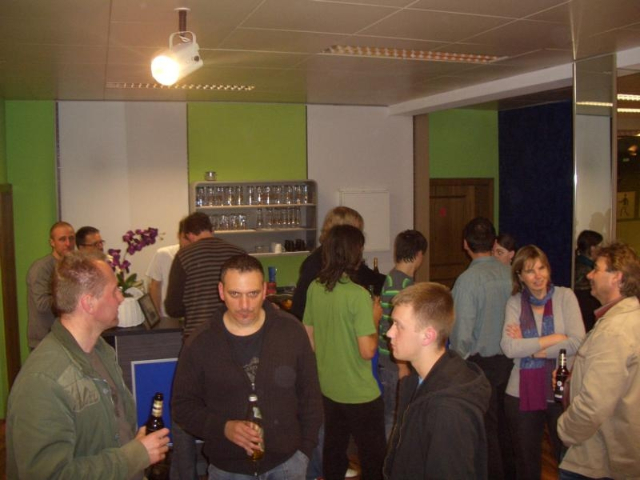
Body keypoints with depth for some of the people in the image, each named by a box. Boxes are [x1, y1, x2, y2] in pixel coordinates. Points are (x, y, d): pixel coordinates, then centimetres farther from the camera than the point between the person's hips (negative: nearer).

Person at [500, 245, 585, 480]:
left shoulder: (565, 295, -3)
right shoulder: (515, 302, 0)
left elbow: (577, 342, -15)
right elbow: (509, 348, -13)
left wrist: (528, 347, -12)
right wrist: (553, 339, -15)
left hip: (561, 391, -2)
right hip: (522, 393, 2)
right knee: (526, 460, 16)